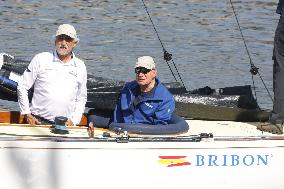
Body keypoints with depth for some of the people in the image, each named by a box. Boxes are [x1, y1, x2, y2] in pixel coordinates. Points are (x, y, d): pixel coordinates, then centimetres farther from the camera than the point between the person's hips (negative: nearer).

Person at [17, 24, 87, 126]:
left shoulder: (80, 67, 15)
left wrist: (74, 120, 7)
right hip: (39, 121, -2)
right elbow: (22, 87, 9)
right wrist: (27, 114, 2)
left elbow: (81, 99, 22)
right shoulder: (41, 59, 6)